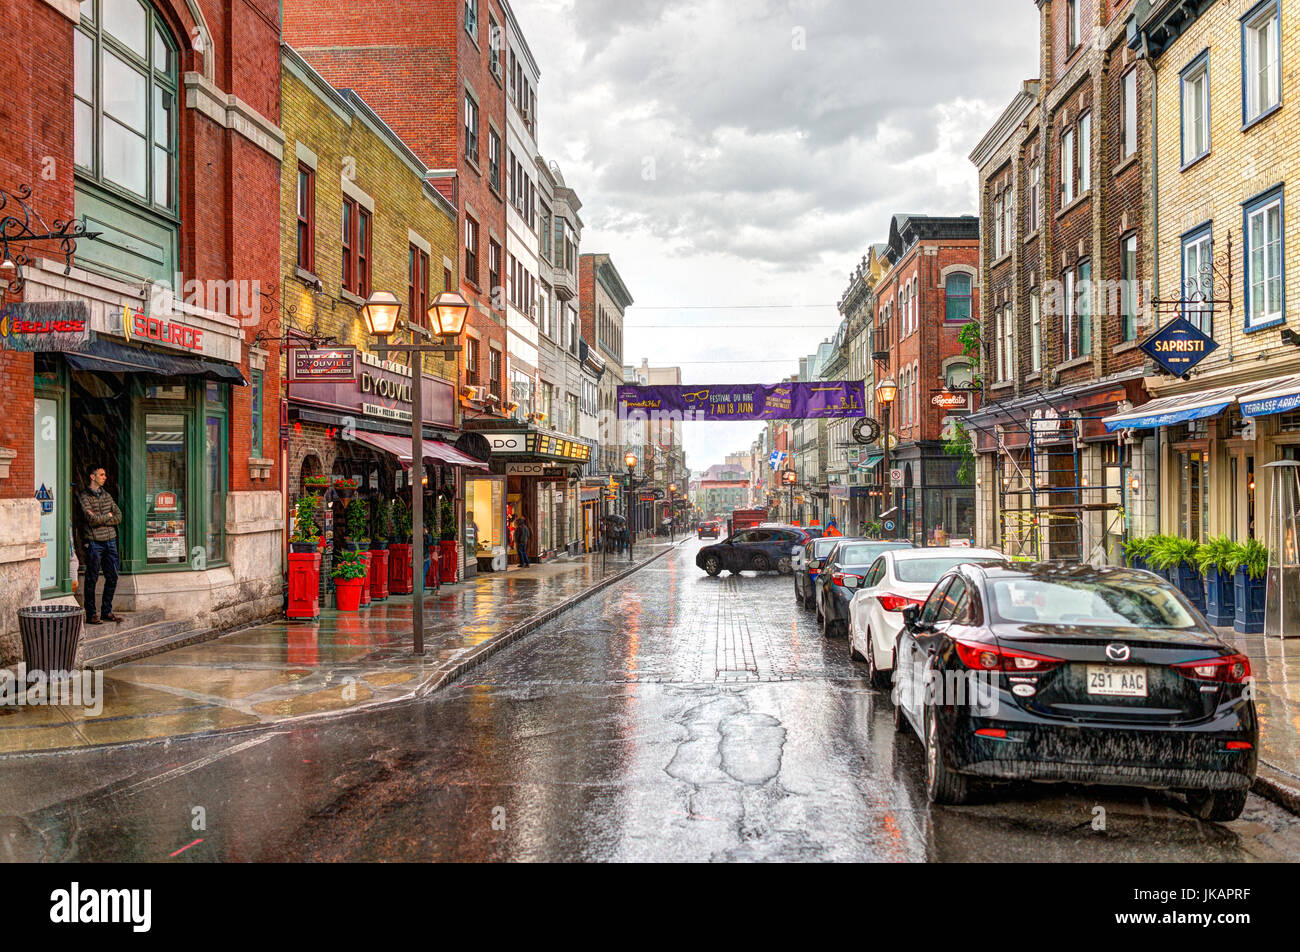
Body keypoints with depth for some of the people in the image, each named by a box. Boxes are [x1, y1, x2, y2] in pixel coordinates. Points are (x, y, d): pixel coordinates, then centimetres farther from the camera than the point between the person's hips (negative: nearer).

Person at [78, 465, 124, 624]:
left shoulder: (106, 494, 14)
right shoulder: (84, 496, -5)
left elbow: (118, 517, 6)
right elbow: (92, 519, -16)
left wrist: (100, 519, -7)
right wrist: (108, 516, 0)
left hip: (110, 541, 6)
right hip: (94, 542, -6)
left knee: (112, 577, 7)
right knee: (92, 579, -1)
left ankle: (106, 611, 18)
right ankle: (90, 614, 6)